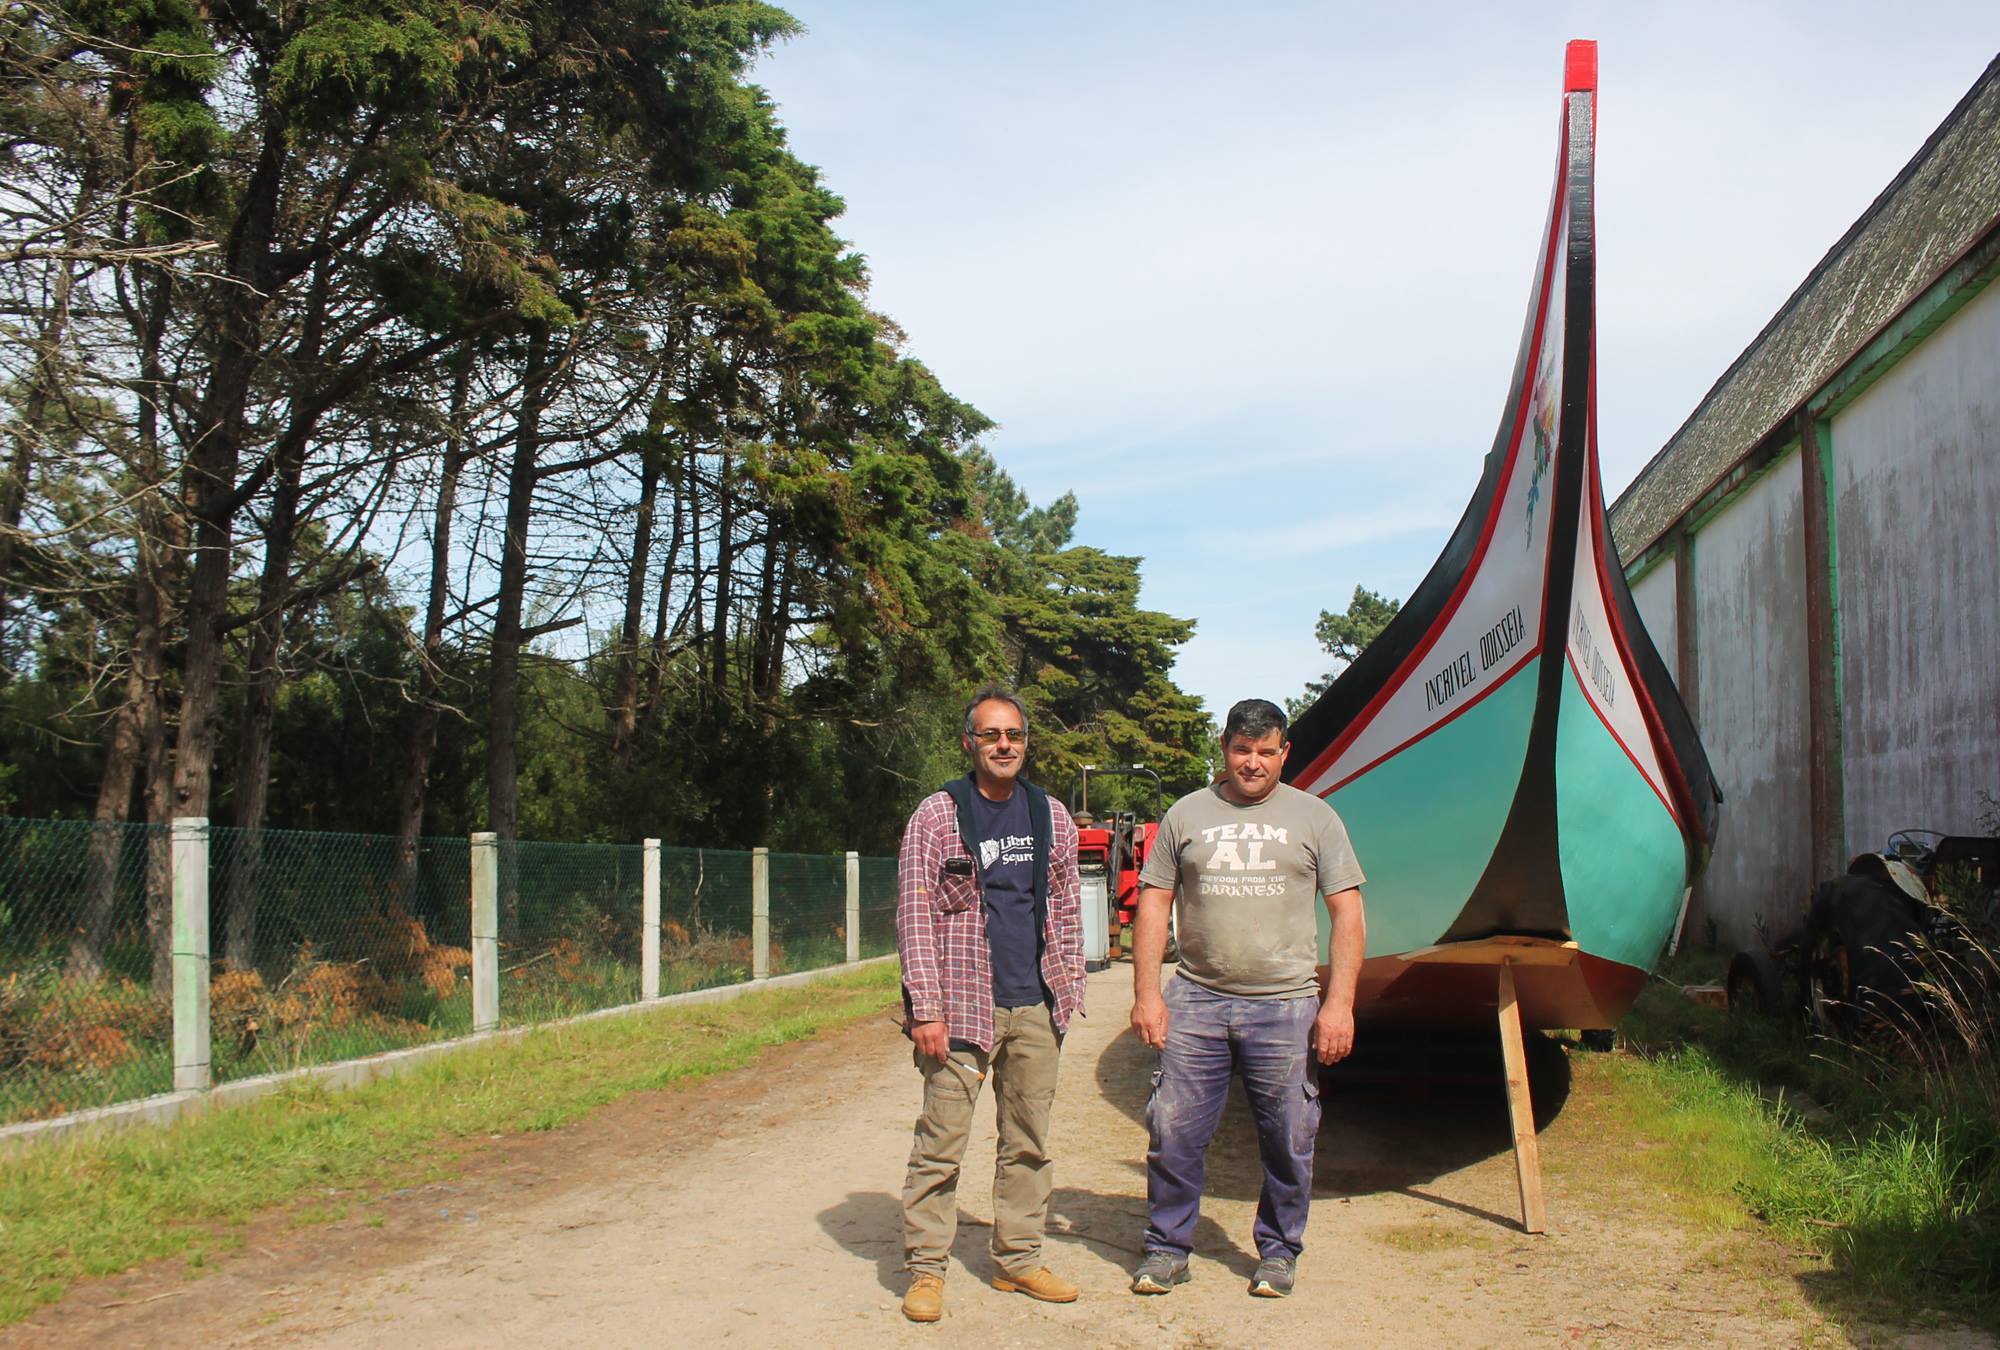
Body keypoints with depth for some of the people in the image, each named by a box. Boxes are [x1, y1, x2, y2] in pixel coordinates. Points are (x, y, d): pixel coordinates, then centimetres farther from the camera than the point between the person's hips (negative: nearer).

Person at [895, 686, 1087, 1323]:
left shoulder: (1051, 815, 10)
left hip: (1036, 1008, 5)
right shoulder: (937, 814, -3)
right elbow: (914, 914, -6)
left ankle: (1018, 1260, 23)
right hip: (963, 1006, -4)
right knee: (940, 1144, -4)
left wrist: (1069, 987, 9)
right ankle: (926, 1269, 7)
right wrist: (926, 1009, -11)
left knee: (1029, 1144, 11)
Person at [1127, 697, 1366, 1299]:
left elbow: (1348, 915, 4)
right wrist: (1146, 992, 0)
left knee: (1288, 1140, 5)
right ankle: (1167, 1248, 19)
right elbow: (1153, 906, 10)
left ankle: (1279, 1251, 24)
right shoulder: (1186, 815, 9)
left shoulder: (1314, 817, 6)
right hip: (1196, 1002, 1)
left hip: (1286, 1006, -1)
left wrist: (1339, 1004, -5)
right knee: (1172, 1131, 2)